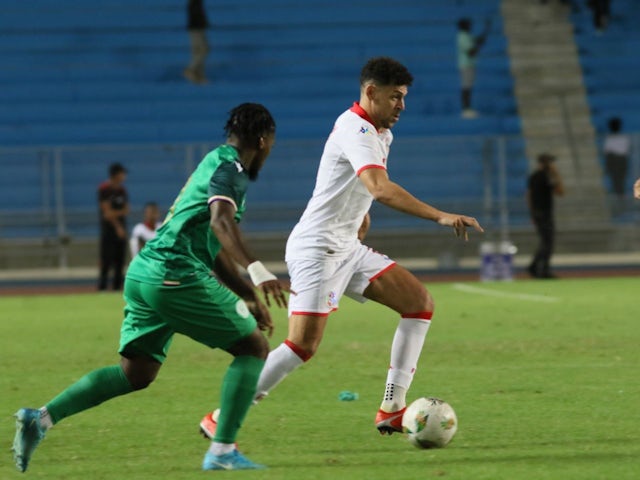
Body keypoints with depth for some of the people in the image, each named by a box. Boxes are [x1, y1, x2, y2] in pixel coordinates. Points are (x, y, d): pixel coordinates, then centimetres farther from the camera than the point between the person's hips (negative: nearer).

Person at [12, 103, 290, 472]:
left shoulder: (215, 165, 26)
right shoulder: (229, 168, -5)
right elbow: (221, 223, -26)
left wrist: (250, 297, 35)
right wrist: (258, 271, -37)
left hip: (144, 274, 9)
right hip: (176, 277, -9)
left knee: (135, 373, 13)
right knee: (254, 348, 0)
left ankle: (42, 417, 2)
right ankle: (222, 451, -7)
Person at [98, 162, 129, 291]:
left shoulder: (122, 190, 11)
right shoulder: (104, 189, -8)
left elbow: (126, 210, 7)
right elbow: (107, 212, -12)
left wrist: (115, 213, -13)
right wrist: (118, 227, -13)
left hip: (121, 229, 6)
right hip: (108, 227, -6)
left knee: (120, 260, 4)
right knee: (106, 259, -10)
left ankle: (117, 285, 8)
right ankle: (102, 286, -10)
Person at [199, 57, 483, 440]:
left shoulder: (380, 133, 13)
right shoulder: (357, 131, -19)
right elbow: (381, 188, -35)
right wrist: (440, 217, -39)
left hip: (348, 248, 10)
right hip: (317, 248, -10)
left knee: (420, 303, 1)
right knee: (304, 344, -18)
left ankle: (393, 409, 0)